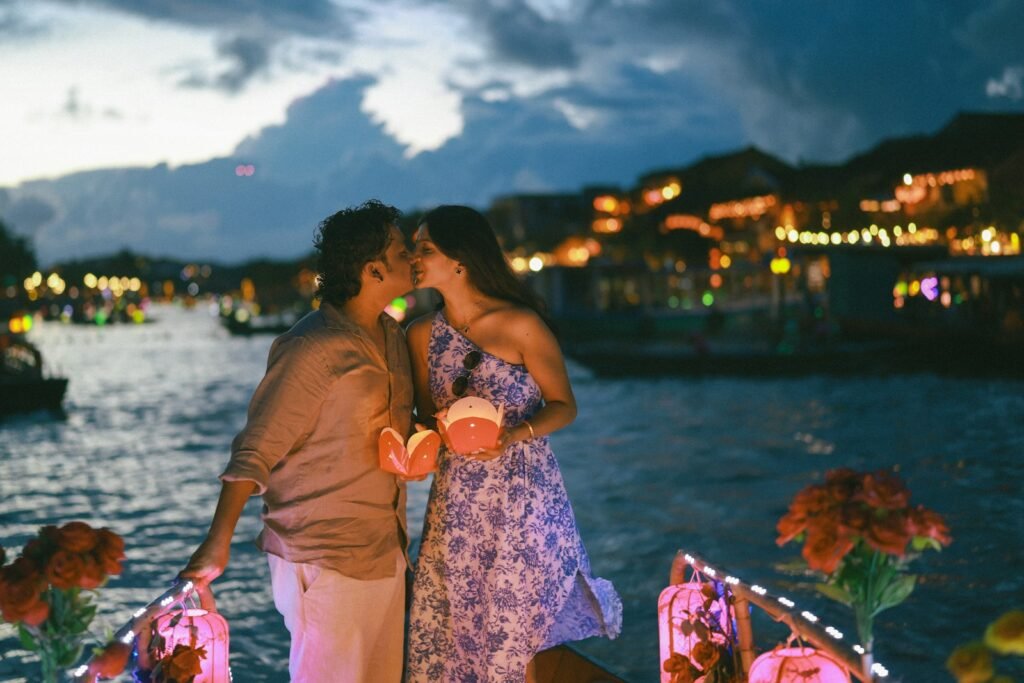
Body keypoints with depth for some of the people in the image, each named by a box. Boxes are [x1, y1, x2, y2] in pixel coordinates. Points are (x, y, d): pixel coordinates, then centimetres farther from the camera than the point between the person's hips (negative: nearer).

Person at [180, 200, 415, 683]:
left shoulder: (392, 336, 10)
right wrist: (218, 543, -23)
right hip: (325, 561, -8)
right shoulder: (312, 348, -16)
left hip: (385, 552, 8)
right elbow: (254, 452, -17)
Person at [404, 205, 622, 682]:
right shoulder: (422, 335, 3)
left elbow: (564, 406, -3)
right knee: (447, 630, 5)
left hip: (523, 498, -4)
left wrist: (515, 433, -22)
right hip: (456, 502, 4)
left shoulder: (520, 326, -10)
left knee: (514, 639, 1)